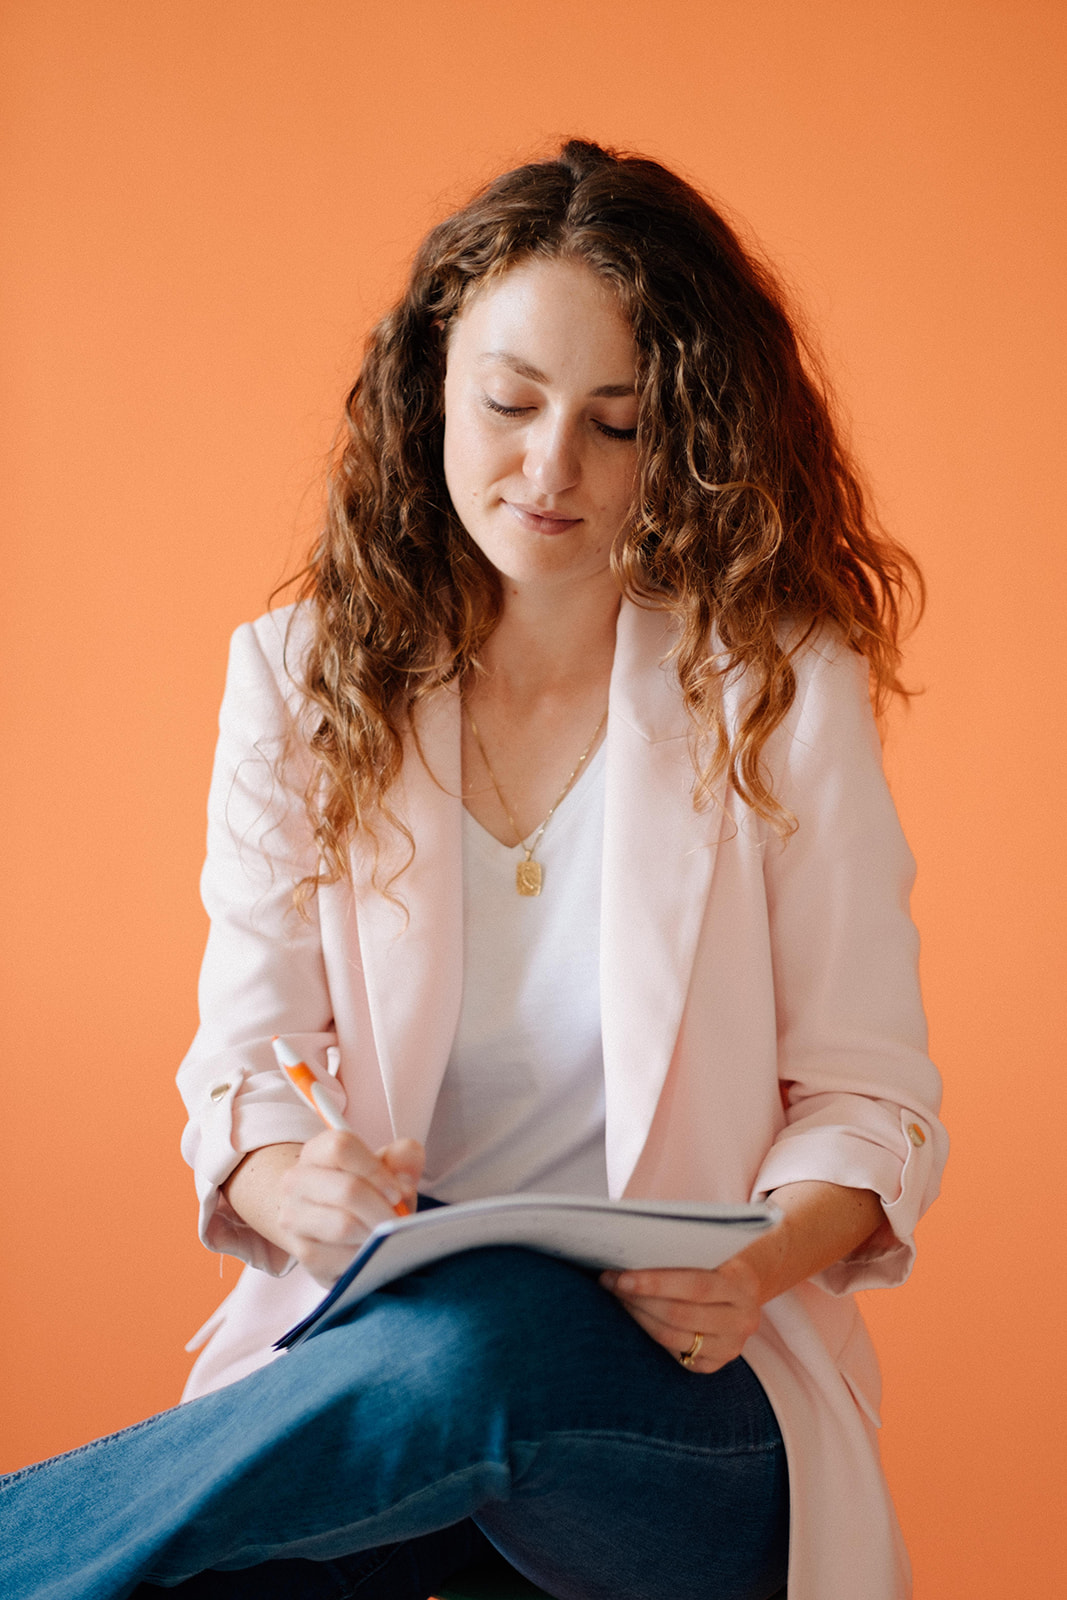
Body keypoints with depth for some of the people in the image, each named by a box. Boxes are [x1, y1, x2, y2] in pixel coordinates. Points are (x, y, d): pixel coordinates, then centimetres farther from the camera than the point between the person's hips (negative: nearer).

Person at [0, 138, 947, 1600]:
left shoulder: (782, 692, 2)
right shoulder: (303, 680, 7)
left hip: (684, 1384, 0)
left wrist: (757, 1269, -19)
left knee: (477, 1346, -37)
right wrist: (288, 1188, -21)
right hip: (368, 1332, 0)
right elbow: (245, 1061, 3)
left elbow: (869, 1098, 3)